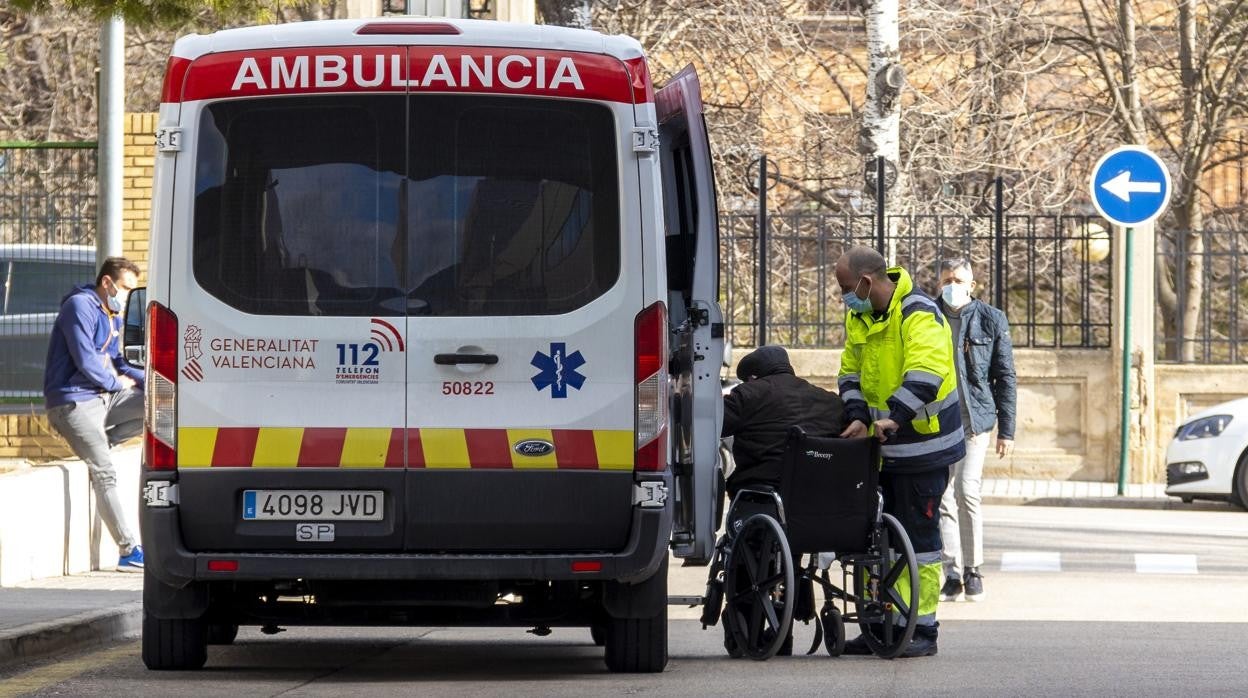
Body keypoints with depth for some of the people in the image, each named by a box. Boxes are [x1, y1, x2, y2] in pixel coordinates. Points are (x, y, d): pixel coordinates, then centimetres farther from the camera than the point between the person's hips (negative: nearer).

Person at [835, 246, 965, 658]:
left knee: (918, 535, -3)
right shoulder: (858, 318, 9)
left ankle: (922, 630, 3)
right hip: (881, 448, 8)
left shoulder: (918, 314, -18)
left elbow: (927, 373, -31)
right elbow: (850, 372, 12)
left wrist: (895, 416, -41)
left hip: (923, 446, -8)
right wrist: (858, 416, -7)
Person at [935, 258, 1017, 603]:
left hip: (974, 419, -2)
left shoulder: (990, 320, 3)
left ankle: (972, 570, -1)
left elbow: (1005, 377, 5)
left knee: (966, 491, -13)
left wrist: (1006, 430, 0)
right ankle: (952, 576, 6)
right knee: (942, 498, 1)